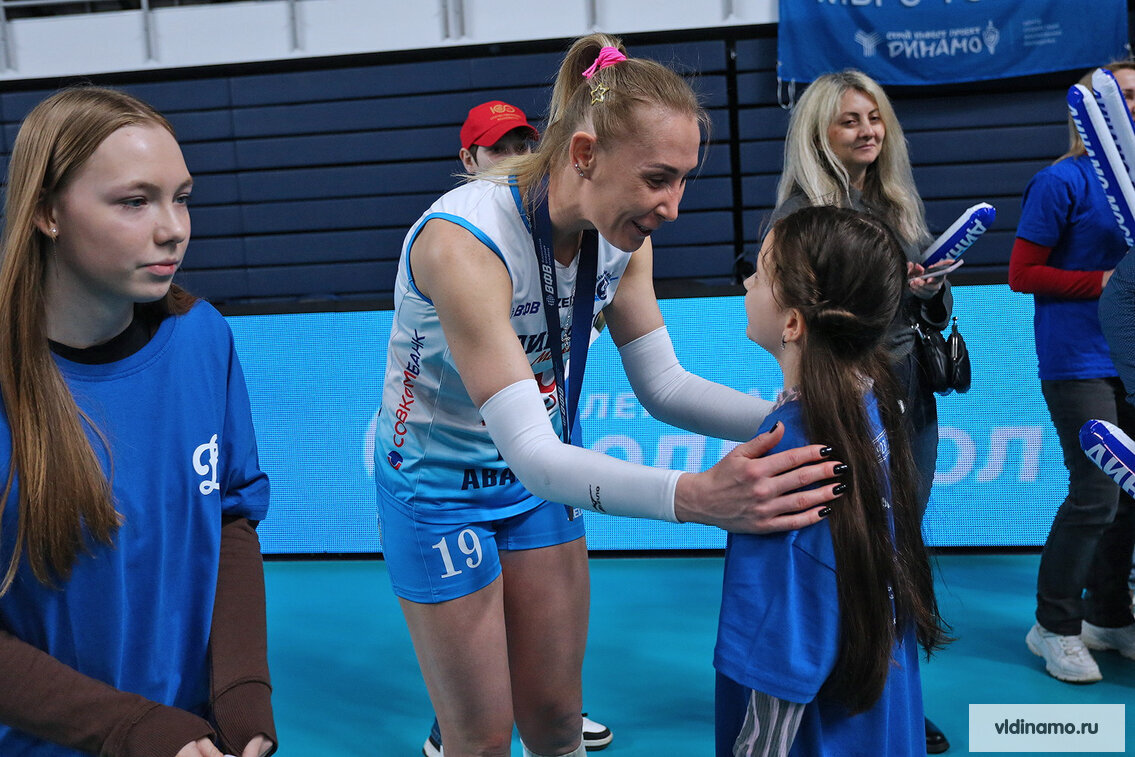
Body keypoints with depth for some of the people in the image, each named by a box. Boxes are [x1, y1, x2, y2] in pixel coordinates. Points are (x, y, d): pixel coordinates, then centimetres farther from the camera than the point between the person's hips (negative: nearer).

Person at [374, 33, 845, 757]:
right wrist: (692, 495, -51)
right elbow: (531, 453, -38)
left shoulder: (620, 235, -12)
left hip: (541, 472, 6)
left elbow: (663, 384, -5)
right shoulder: (463, 240, -34)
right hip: (439, 486, -5)